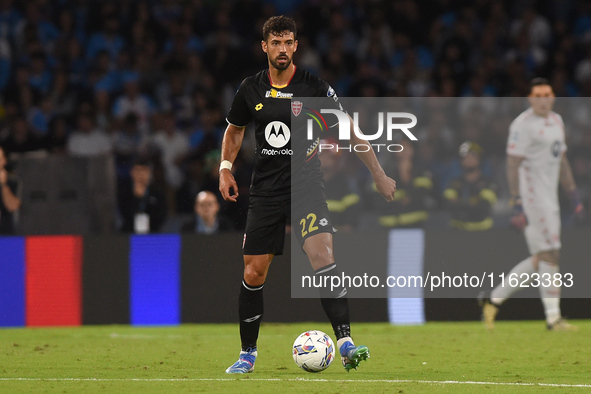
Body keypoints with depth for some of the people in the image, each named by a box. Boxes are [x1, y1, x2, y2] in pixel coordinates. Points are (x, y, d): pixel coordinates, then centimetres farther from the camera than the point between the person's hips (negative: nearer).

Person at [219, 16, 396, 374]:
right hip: (266, 190, 3)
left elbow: (350, 130, 1)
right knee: (254, 273, 2)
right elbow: (234, 130, 23)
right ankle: (248, 354, 19)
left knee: (322, 253, -24)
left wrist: (379, 174, 0)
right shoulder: (251, 90, 4)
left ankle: (346, 343, -30)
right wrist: (226, 168, 9)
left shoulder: (314, 87, -5)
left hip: (306, 186, -3)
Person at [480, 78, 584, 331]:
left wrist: (574, 196, 18)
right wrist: (517, 206, -21)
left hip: (550, 199, 9)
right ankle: (553, 318, -6)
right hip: (531, 198, -9)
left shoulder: (556, 121, 15)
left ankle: (494, 300, 16)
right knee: (549, 255, -10)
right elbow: (513, 165, -15)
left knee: (539, 262, 9)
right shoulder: (523, 125, -12)